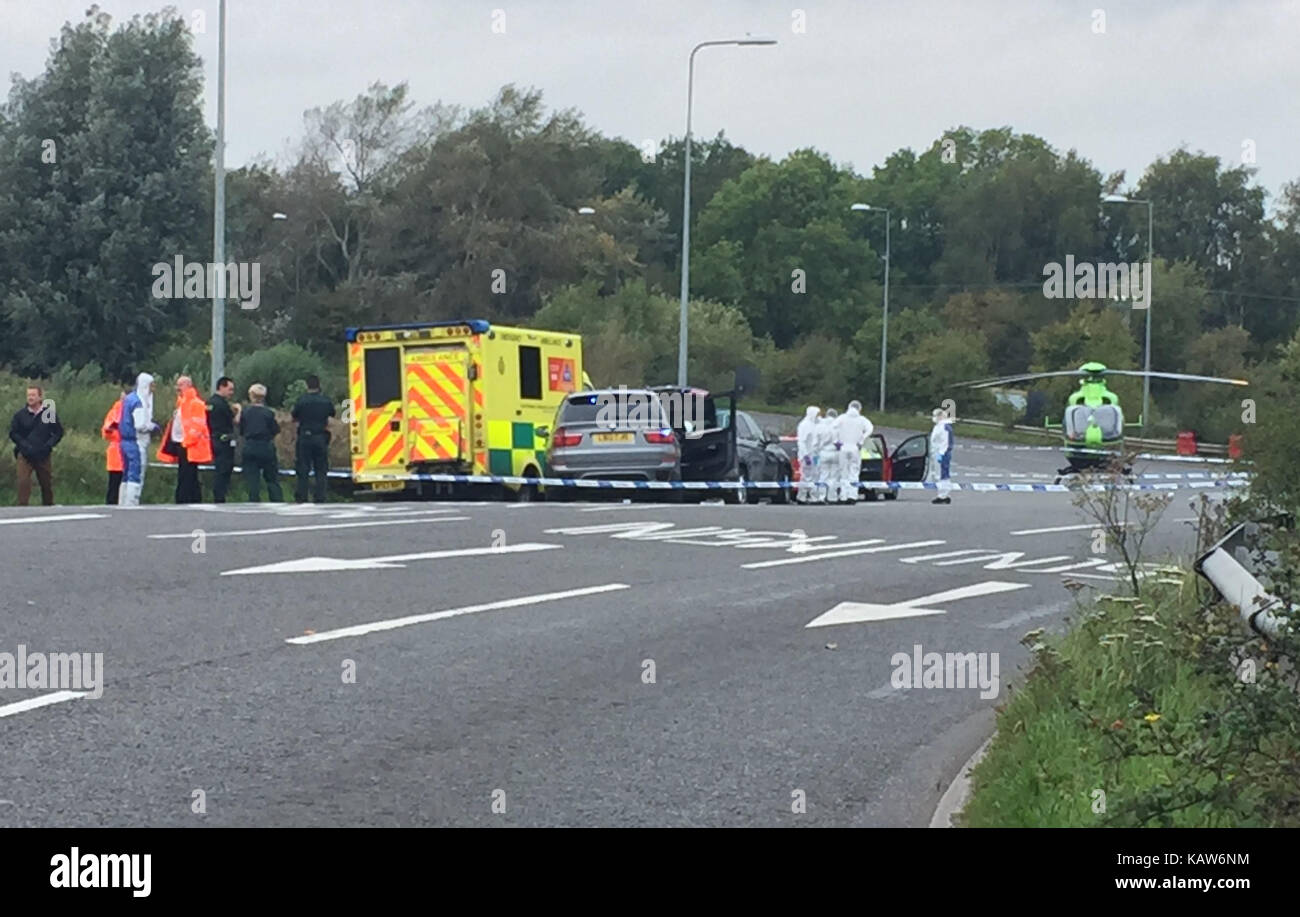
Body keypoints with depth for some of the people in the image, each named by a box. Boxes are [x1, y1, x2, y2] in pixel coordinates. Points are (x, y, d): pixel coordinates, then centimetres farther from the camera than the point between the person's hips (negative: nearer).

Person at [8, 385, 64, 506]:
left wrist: (48, 445, -10)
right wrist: (25, 446, -11)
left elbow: (58, 432, 5)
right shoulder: (20, 414, 0)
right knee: (23, 483, -14)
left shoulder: (50, 413, 0)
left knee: (47, 484, 10)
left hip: (44, 456, 1)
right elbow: (13, 433, 3)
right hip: (25, 455, -1)